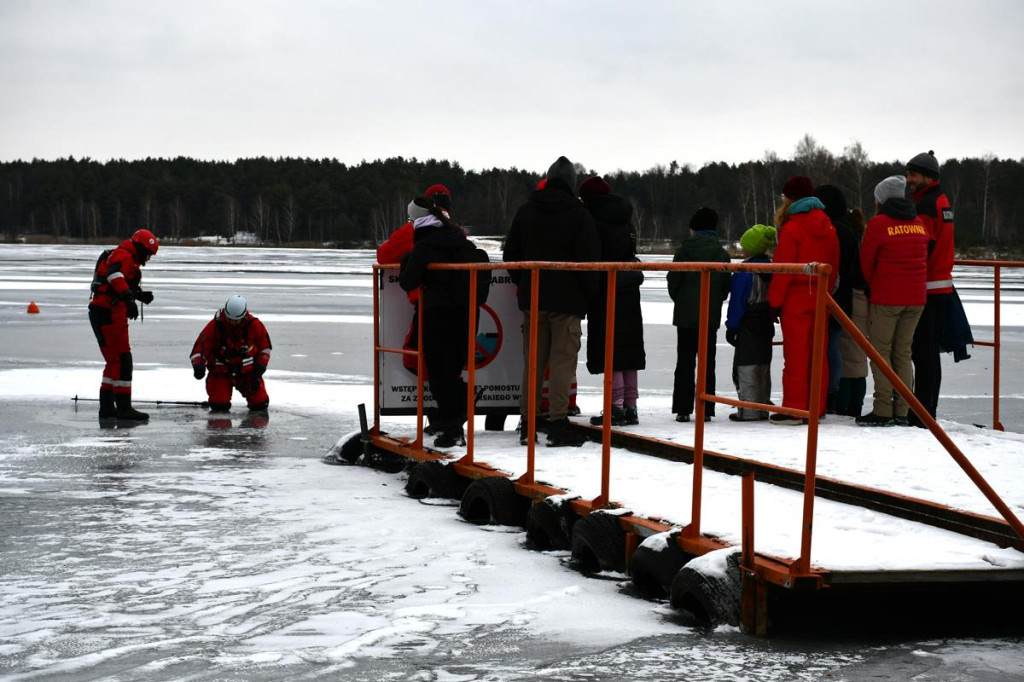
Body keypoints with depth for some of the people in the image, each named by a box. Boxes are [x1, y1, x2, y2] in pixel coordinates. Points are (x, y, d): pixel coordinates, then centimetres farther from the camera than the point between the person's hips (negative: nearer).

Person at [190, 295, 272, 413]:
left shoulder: (254, 325, -13)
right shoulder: (215, 326, -17)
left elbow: (265, 348, 0)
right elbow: (199, 348, -16)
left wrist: (258, 373, -4)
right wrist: (198, 366, -37)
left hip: (247, 372, 1)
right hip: (220, 372, -1)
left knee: (260, 404, -7)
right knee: (219, 406, -17)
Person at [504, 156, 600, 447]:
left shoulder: (526, 211, 7)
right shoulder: (579, 215, -7)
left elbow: (511, 254, 10)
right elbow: (589, 259, -8)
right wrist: (589, 294, 5)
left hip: (532, 299, 4)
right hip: (567, 300, -4)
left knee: (532, 360, 11)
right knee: (562, 360, -3)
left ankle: (527, 423, 12)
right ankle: (557, 425, -9)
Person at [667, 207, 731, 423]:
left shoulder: (683, 251, -5)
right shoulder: (722, 254, -1)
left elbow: (673, 281, -4)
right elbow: (726, 286, 1)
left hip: (685, 315, -1)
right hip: (711, 316, 1)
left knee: (685, 361, 5)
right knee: (708, 362, 6)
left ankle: (682, 409, 2)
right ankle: (706, 409, 3)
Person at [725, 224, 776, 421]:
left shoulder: (744, 272, -16)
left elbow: (737, 301, -14)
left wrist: (731, 327, -8)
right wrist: (771, 318, 18)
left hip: (748, 325, -8)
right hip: (767, 324, 8)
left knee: (745, 368, -4)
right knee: (763, 366, 14)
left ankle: (748, 411, -6)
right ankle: (763, 409, 19)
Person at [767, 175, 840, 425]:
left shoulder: (792, 228, -12)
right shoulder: (827, 227, 9)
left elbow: (783, 268, -13)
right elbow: (834, 264, 11)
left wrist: (775, 300, -8)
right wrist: (827, 291, 16)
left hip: (796, 298, -7)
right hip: (820, 296, 7)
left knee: (796, 353, -3)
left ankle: (794, 409, -2)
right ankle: (817, 407, 14)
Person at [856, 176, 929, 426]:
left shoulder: (878, 223, -8)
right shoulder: (918, 224, 9)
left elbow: (866, 262, -3)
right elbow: (923, 258, 14)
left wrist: (873, 287, 15)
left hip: (886, 299, -6)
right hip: (916, 298, 6)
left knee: (881, 351, 0)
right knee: (903, 352, 10)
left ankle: (882, 411, -5)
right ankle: (901, 411, 8)